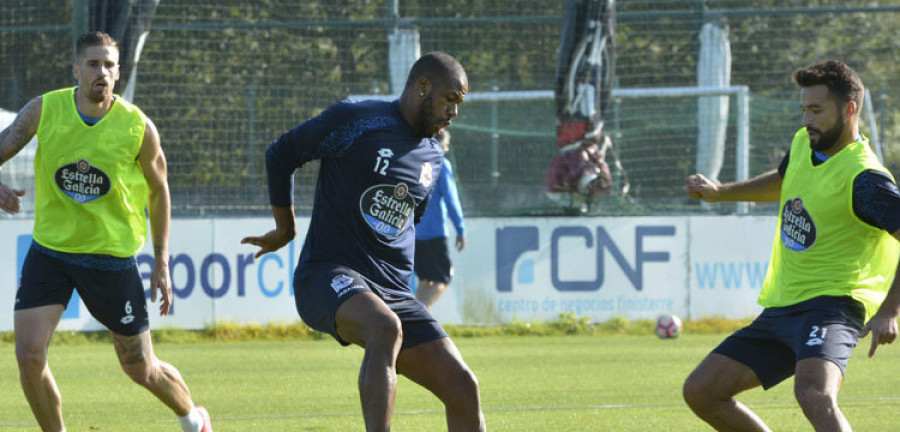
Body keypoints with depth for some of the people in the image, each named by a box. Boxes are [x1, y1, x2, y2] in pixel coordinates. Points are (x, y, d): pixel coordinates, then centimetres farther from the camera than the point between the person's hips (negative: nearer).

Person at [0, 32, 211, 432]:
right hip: (49, 250, 1)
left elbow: (158, 190, 3)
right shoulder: (44, 110, -9)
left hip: (112, 256, -1)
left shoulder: (138, 128, -11)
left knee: (141, 368, 8)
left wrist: (161, 264, 5)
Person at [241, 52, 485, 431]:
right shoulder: (354, 120, -5)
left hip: (392, 291, 7)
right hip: (329, 275, -7)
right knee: (386, 329, -40)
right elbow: (280, 155, 6)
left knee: (462, 388, -5)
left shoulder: (432, 159, 16)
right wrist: (285, 229, 15)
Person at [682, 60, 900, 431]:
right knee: (700, 391, 7)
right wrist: (720, 192, 27)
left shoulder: (863, 179, -17)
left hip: (830, 303, -9)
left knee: (813, 395, -37)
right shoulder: (803, 143, 9)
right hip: (779, 308, 9)